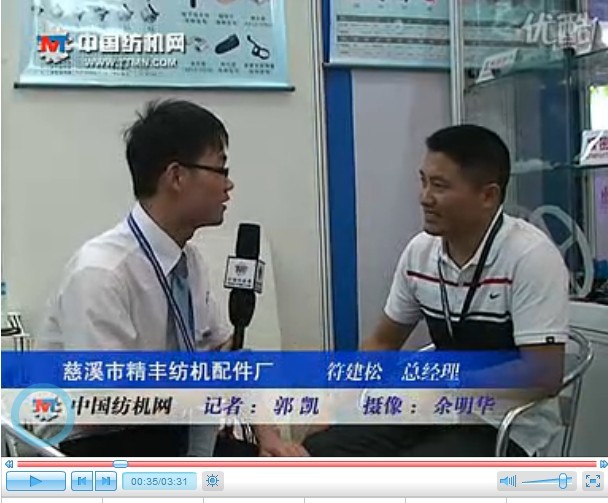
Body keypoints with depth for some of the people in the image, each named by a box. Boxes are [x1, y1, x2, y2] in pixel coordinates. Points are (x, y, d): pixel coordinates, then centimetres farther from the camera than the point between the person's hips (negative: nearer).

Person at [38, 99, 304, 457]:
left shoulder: (190, 259, -2)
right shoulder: (101, 273, -25)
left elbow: (227, 350, 7)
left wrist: (267, 433, -6)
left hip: (168, 434, 7)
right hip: (95, 450, -7)